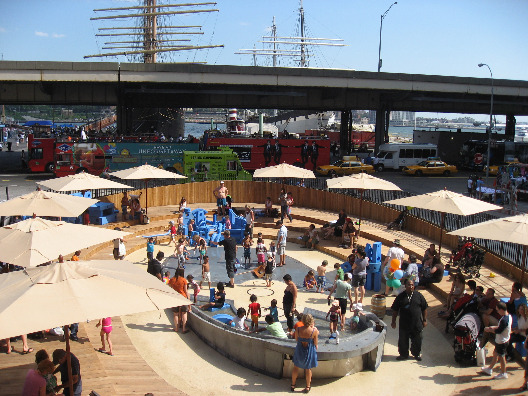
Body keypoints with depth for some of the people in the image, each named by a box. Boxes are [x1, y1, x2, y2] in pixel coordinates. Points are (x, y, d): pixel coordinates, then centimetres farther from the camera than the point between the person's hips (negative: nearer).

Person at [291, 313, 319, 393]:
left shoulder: (298, 330, -19)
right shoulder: (314, 331, -22)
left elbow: (296, 339, 0)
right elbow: (315, 343, -11)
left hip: (299, 350, 1)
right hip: (309, 350, -1)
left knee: (295, 367, 21)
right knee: (308, 369, 18)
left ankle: (293, 385, 33)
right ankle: (308, 387, 29)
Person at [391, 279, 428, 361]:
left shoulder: (419, 295, 1)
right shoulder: (400, 296, -2)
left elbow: (424, 308, 8)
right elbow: (395, 310, 3)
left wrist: (424, 320, 7)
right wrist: (393, 321, 2)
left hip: (417, 324, 1)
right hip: (404, 324, 0)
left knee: (417, 340, 11)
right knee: (403, 340, 8)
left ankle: (416, 354, 32)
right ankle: (404, 354, 26)